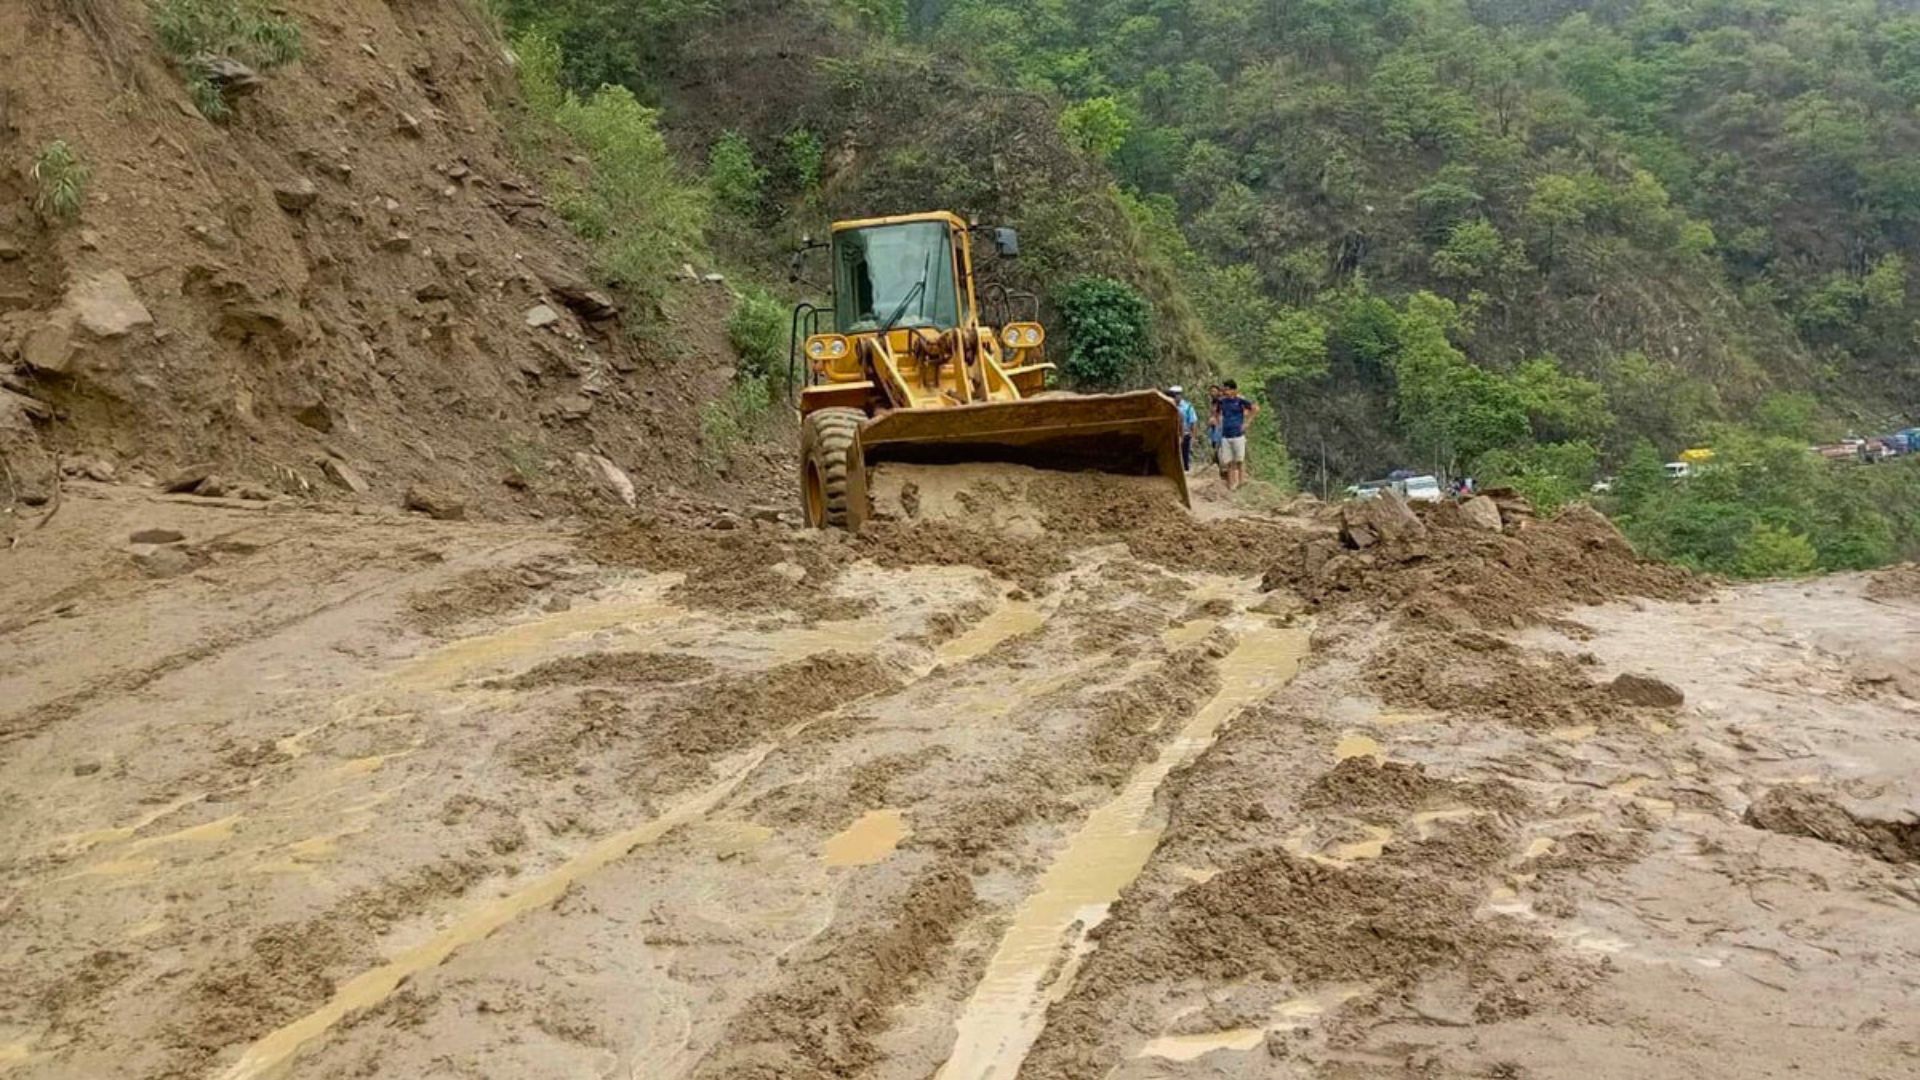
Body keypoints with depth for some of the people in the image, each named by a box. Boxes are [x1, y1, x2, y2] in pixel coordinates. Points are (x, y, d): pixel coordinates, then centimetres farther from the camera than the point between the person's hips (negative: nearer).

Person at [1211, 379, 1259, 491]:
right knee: (1228, 462, 6)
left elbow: (1256, 409, -13)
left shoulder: (1240, 401, -8)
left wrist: (1247, 422, -11)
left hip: (1238, 435, -5)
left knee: (1239, 460, 5)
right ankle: (1231, 484, 14)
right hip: (1225, 436, 5)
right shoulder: (1222, 402, 6)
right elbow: (1216, 412, 26)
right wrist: (1218, 421, 12)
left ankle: (1241, 481, 16)